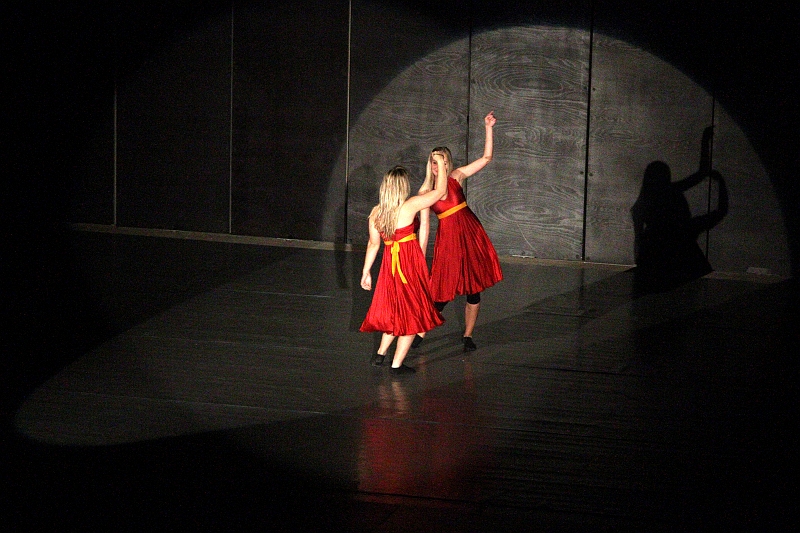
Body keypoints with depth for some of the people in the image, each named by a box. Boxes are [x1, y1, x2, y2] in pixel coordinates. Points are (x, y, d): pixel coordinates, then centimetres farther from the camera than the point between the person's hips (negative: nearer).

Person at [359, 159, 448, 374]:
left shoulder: (376, 212, 1)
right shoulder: (410, 206, -14)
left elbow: (373, 243, 8)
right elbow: (440, 190, -4)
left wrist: (366, 272, 17)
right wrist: (440, 164, 8)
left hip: (389, 264, 6)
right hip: (411, 264, -6)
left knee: (395, 311, 23)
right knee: (411, 314, 5)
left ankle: (380, 354, 23)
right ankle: (397, 365, 6)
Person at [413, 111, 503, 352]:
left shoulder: (457, 177, 1)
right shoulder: (426, 192, -2)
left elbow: (486, 157, 0)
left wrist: (488, 128, -7)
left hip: (471, 234, 2)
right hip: (447, 239, -2)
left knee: (473, 290, 5)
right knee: (441, 291, -3)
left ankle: (468, 336, 20)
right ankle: (421, 333, 14)